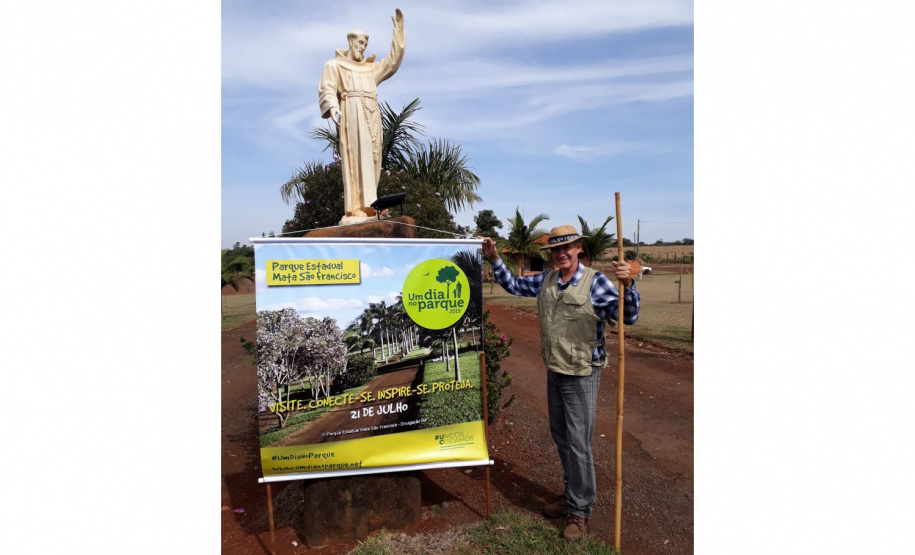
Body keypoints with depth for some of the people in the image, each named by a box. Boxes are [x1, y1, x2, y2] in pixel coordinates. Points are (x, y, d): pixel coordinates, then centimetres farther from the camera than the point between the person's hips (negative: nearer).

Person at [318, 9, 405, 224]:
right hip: (352, 114, -6)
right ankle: (354, 211, -26)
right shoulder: (334, 65, 14)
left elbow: (393, 61, 29)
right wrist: (332, 107, -20)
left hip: (371, 117, 6)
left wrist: (399, 30, 25)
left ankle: (366, 208, -6)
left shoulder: (371, 68, 31)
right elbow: (327, 89, 1)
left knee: (370, 161, -3)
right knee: (355, 158, -18)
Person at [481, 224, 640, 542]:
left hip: (582, 375, -6)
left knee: (578, 443, 1)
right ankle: (572, 495, 39)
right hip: (555, 372, 7)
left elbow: (628, 317, -15)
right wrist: (494, 260, 8)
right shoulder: (546, 280, 3)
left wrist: (627, 285, -32)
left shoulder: (595, 282, -14)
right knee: (560, 436, 19)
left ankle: (580, 511, 19)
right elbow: (513, 286, 16)